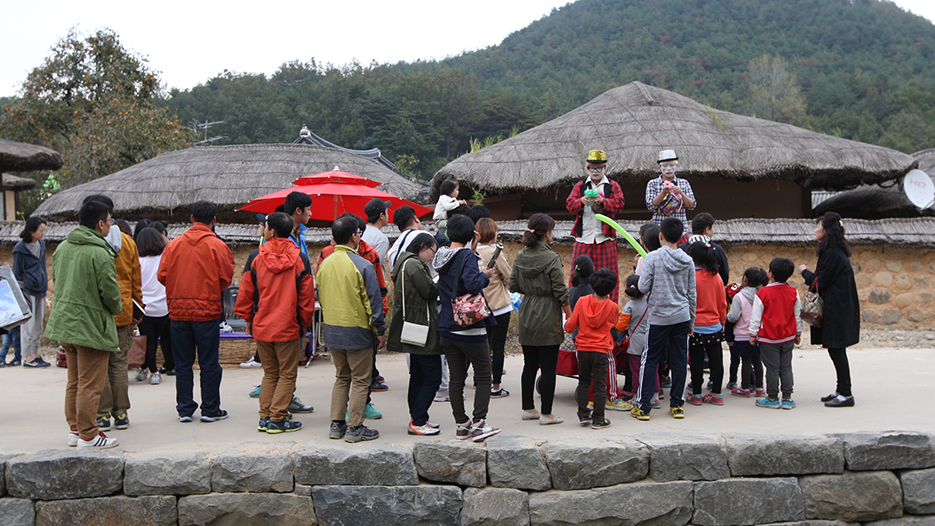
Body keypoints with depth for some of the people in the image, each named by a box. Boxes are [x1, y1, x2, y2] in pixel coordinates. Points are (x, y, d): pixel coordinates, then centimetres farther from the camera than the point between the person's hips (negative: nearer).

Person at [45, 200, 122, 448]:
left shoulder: (62, 248, 7)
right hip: (91, 327, -8)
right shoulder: (99, 253, -19)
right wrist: (116, 308, 3)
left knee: (75, 381, 18)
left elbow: (56, 280, 17)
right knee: (90, 385, -1)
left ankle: (74, 429, 26)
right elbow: (110, 292, -17)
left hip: (64, 323, 8)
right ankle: (88, 436, 5)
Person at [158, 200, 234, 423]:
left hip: (178, 311, 3)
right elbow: (226, 278, -5)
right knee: (209, 363, 5)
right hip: (207, 311, -3)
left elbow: (162, 275, 1)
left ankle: (184, 409, 16)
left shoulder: (174, 244, 1)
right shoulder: (217, 245, -7)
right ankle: (210, 409, 10)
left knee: (183, 363, 11)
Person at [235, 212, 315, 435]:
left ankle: (265, 417, 16)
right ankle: (278, 419, 4)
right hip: (289, 327, -2)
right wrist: (305, 322, 9)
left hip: (261, 326, 3)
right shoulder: (300, 259, -5)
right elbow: (306, 295, -2)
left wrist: (248, 319, 15)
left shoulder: (255, 258, -3)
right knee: (287, 374, 6)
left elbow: (245, 293, 2)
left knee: (270, 373, 15)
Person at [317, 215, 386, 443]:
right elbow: (373, 301, -13)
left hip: (331, 330, 6)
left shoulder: (323, 264, 4)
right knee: (360, 380, 4)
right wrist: (381, 330, -5)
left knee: (341, 377, 18)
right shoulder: (362, 266, -15)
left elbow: (320, 298, 13)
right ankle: (355, 428, 7)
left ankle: (337, 425, 20)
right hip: (357, 331, -6)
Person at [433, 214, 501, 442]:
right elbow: (472, 284, -28)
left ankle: (461, 424, 15)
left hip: (446, 327, 7)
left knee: (456, 378, 11)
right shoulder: (466, 256, -15)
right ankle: (479, 423, -2)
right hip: (469, 327, -7)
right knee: (483, 376, 4)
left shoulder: (441, 256, 7)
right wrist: (485, 275, -9)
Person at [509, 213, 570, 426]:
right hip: (548, 317, -6)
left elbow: (513, 286, 8)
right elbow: (561, 292, -13)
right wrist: (570, 316, -3)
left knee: (530, 365, 16)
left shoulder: (520, 257, 3)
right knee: (548, 368, 1)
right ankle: (546, 413, 6)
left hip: (526, 317, 6)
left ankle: (528, 408, 24)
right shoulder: (552, 258, -14)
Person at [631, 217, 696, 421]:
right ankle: (677, 405, 15)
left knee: (650, 360, 4)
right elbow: (692, 294, 9)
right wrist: (692, 321, 18)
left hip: (658, 318, -3)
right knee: (679, 361, 9)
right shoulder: (688, 261, 4)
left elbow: (643, 288, -10)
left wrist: (640, 271, 10)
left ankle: (644, 406, 4)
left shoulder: (653, 257, -9)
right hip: (682, 317, 3)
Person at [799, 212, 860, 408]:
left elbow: (820, 282, -16)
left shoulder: (832, 253, -18)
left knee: (836, 350, -6)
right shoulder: (837, 251, 13)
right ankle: (841, 390, 21)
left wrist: (805, 272, 0)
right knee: (836, 351, 14)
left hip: (837, 310, -10)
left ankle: (846, 394, -1)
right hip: (838, 308, 10)